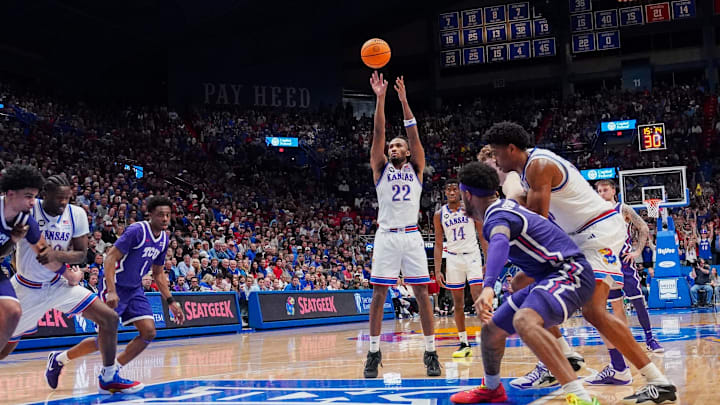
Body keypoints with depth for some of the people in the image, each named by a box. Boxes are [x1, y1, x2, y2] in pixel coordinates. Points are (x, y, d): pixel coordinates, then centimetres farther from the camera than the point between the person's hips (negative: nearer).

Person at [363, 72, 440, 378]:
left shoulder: (416, 168, 12)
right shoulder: (381, 168, 11)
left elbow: (414, 134, 1)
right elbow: (378, 134, 0)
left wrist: (403, 100, -8)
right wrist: (380, 99, -9)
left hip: (411, 236, 0)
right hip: (386, 236, 0)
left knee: (422, 292, -2)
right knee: (379, 293, -2)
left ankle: (431, 352, 2)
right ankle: (374, 352, 5)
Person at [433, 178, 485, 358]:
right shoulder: (439, 215, 4)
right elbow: (438, 244, 7)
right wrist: (438, 270, 1)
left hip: (472, 256, -2)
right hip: (453, 258, 2)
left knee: (479, 298, -14)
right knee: (458, 303, 4)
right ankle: (464, 343, 10)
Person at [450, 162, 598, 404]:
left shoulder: (497, 215, -17)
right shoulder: (505, 207, 13)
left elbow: (500, 244, -41)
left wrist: (488, 287, -55)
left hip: (569, 273, -10)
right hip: (550, 277, 10)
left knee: (524, 321, -38)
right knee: (491, 329, 16)